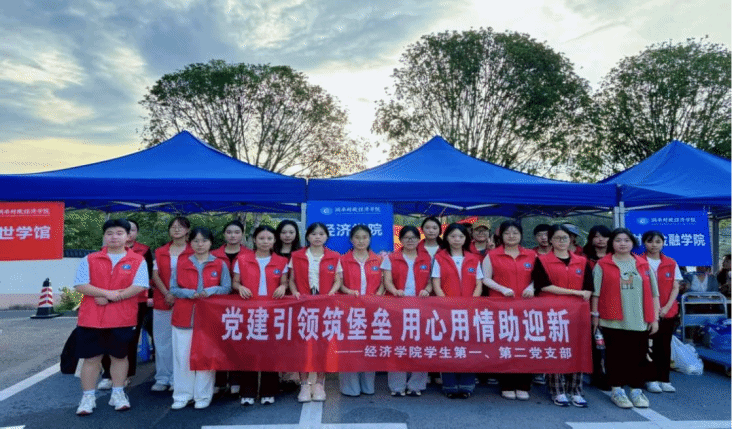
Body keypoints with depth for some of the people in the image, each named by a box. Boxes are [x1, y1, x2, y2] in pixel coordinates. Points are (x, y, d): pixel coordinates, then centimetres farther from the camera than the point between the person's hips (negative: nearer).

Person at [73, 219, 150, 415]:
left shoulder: (138, 260, -2)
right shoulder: (90, 259, 4)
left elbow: (139, 287, -11)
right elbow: (80, 285, -4)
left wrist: (109, 298, -14)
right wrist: (107, 293, -16)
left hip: (123, 318, -1)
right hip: (91, 318, 1)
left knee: (120, 356, 11)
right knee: (91, 357, 8)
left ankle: (118, 394, 25)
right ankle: (88, 397, 21)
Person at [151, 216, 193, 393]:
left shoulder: (193, 252, 1)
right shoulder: (160, 252, 12)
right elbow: (155, 275, 5)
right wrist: (167, 294, -9)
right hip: (162, 302, 3)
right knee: (162, 340, 7)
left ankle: (177, 379, 10)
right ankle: (162, 378, 17)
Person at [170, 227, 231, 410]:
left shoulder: (220, 265, 5)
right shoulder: (181, 264, 8)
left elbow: (226, 288, 2)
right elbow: (173, 289, 5)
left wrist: (210, 291, -15)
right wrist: (191, 293, -13)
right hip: (183, 316, 1)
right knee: (182, 357, 3)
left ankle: (203, 396, 13)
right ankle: (182, 396, 17)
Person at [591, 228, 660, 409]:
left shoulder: (643, 265, 12)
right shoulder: (602, 265, 3)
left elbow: (653, 293, 12)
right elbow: (596, 292, 2)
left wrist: (655, 317, 7)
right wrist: (595, 315, 0)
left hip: (640, 320, 3)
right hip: (613, 320, -2)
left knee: (638, 355, 7)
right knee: (616, 356, 4)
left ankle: (637, 390, 22)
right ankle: (617, 391, 15)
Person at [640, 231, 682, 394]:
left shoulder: (671, 264, 5)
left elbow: (675, 287, 4)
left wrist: (666, 307, -8)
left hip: (668, 312, 3)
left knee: (665, 345, 9)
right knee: (649, 345, 2)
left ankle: (664, 379, 19)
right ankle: (651, 379, 11)